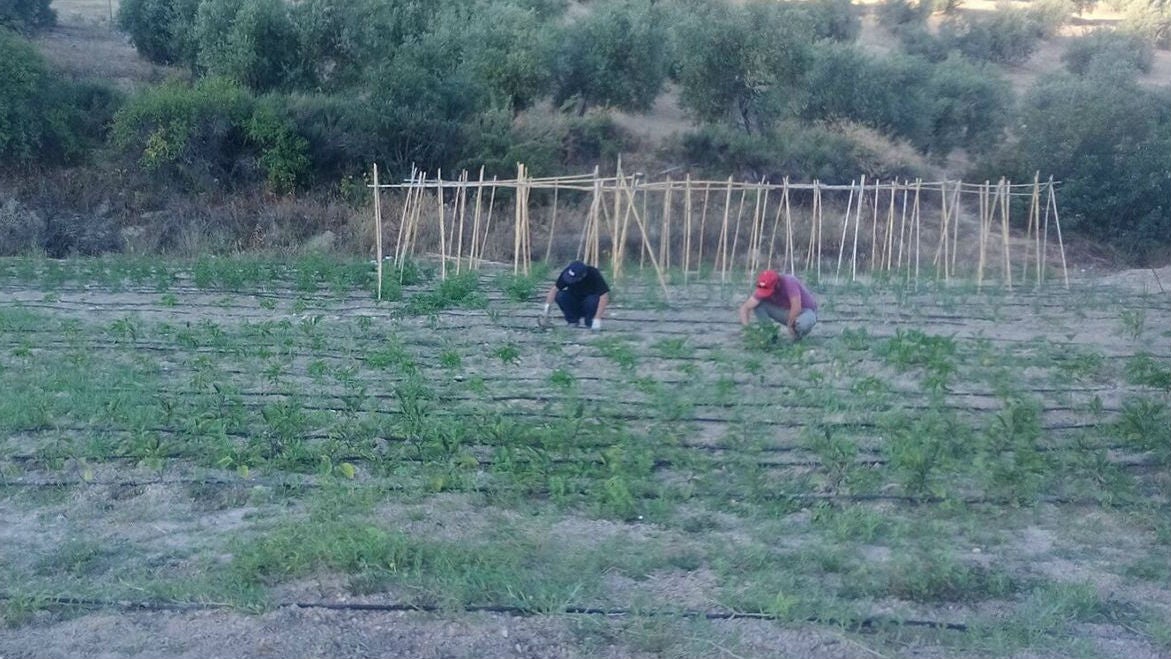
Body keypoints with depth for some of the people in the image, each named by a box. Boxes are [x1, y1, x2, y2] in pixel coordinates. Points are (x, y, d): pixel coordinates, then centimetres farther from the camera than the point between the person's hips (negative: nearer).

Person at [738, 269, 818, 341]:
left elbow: (796, 308, -39)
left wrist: (789, 325, -24)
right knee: (758, 304, -16)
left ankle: (799, 335, -6)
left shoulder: (789, 282, -32)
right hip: (787, 311, 4)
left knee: (804, 323, -41)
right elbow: (745, 307, -18)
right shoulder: (764, 289, -17)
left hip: (805, 311, -4)